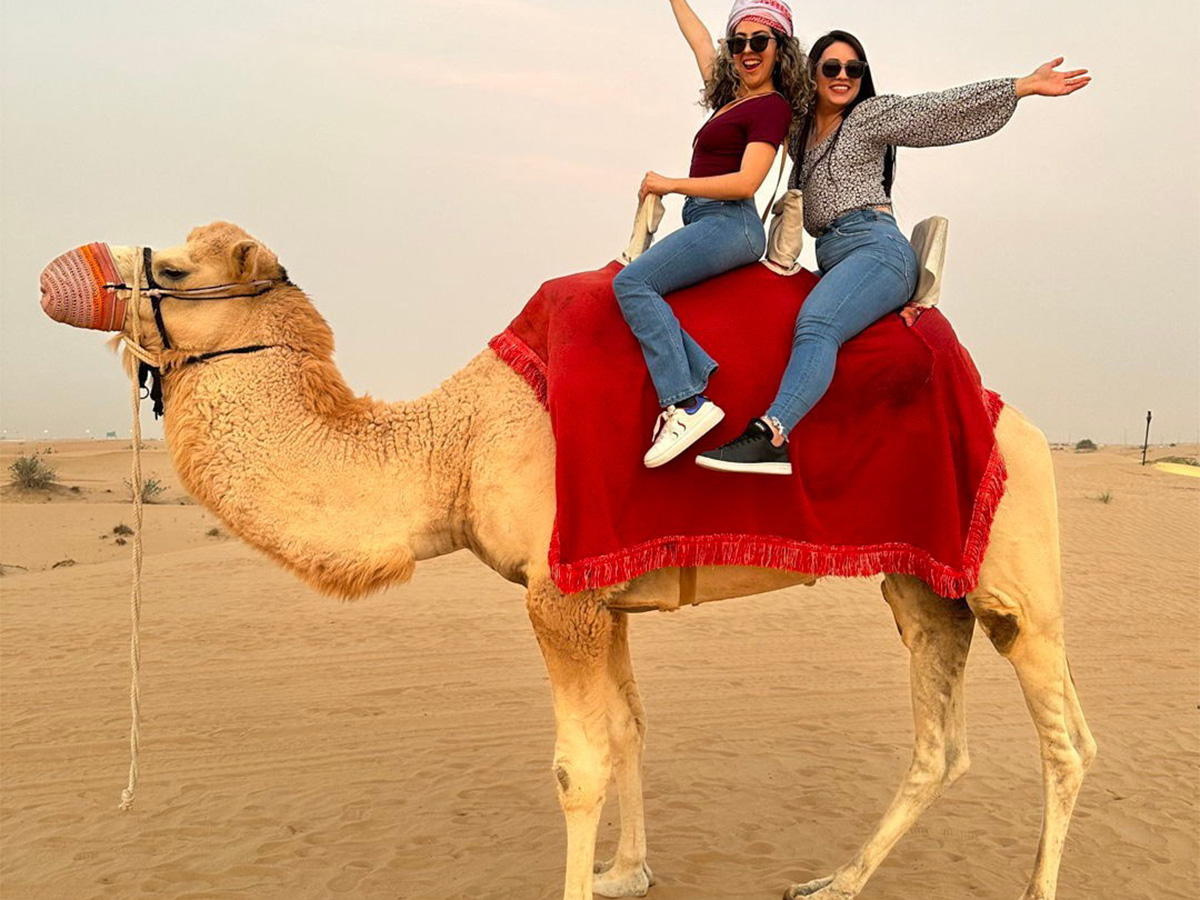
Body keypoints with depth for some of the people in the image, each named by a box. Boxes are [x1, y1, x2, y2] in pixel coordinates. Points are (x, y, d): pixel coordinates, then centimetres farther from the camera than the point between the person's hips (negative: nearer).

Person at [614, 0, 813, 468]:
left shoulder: (771, 105, -4)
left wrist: (669, 184, -10)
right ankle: (698, 377, -23)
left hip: (729, 224, -9)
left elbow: (745, 182, -16)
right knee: (638, 287, -11)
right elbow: (698, 38, 35)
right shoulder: (732, 95, 21)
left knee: (632, 282, -23)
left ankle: (686, 404, -32)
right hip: (708, 224, 9)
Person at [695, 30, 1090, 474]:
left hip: (875, 246, -10)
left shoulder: (871, 115, 6)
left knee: (814, 323, -32)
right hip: (829, 257, 10)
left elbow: (943, 107, -1)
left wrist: (1027, 85, -6)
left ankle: (769, 436, -49)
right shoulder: (801, 133, 24)